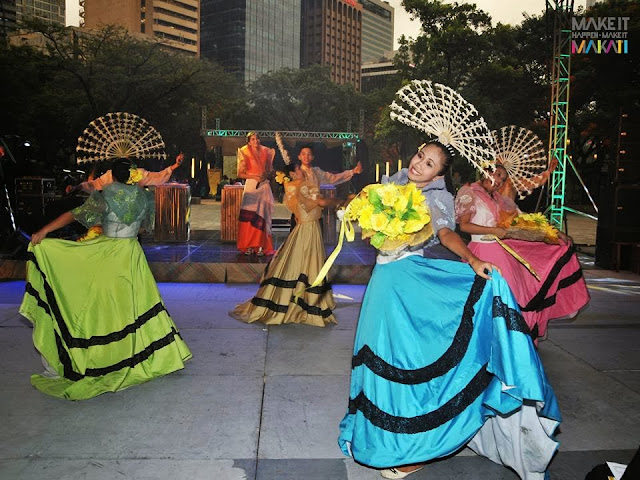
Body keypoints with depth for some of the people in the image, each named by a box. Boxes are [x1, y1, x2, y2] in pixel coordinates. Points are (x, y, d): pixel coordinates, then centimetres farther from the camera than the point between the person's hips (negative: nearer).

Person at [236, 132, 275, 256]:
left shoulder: (266, 152, 11)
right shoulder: (245, 154, 4)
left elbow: (269, 170, 19)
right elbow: (240, 174, 0)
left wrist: (265, 176, -2)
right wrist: (254, 176, -13)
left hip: (264, 186, 2)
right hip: (251, 185, -2)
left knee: (261, 216, -6)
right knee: (249, 216, -8)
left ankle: (260, 245, -4)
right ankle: (248, 245, -4)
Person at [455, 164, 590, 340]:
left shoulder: (499, 199, 16)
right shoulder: (469, 193, -4)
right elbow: (463, 225, -13)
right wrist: (493, 230, -14)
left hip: (503, 249, 8)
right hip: (484, 251, -8)